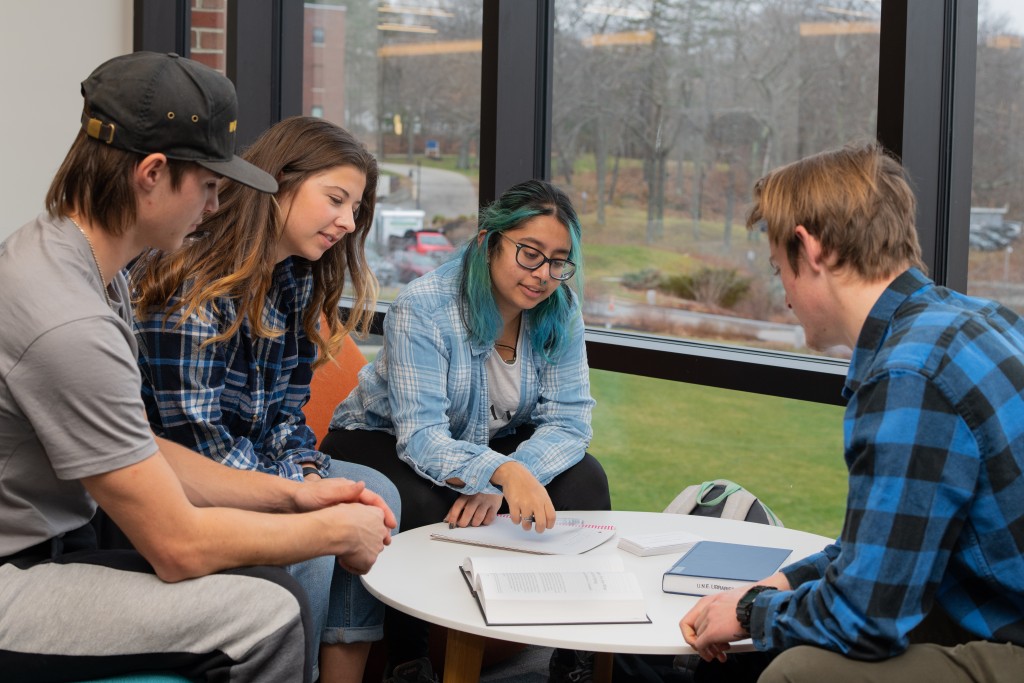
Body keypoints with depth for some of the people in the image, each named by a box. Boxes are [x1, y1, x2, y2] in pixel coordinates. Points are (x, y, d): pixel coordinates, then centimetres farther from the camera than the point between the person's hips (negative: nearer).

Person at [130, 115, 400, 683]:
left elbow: (284, 406, 10)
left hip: (253, 462, 9)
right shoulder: (193, 281, -22)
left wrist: (308, 468, -9)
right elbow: (196, 436, -25)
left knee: (375, 495, -5)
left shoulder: (296, 280, 6)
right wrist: (300, 494, -19)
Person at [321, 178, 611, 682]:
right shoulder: (422, 309, -27)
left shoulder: (558, 308, -12)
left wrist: (500, 485, -33)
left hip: (487, 441, 5)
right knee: (424, 504, -36)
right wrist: (503, 472, -55)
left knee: (584, 479, -18)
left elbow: (568, 421, -14)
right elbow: (422, 438, -35)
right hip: (381, 440, -5)